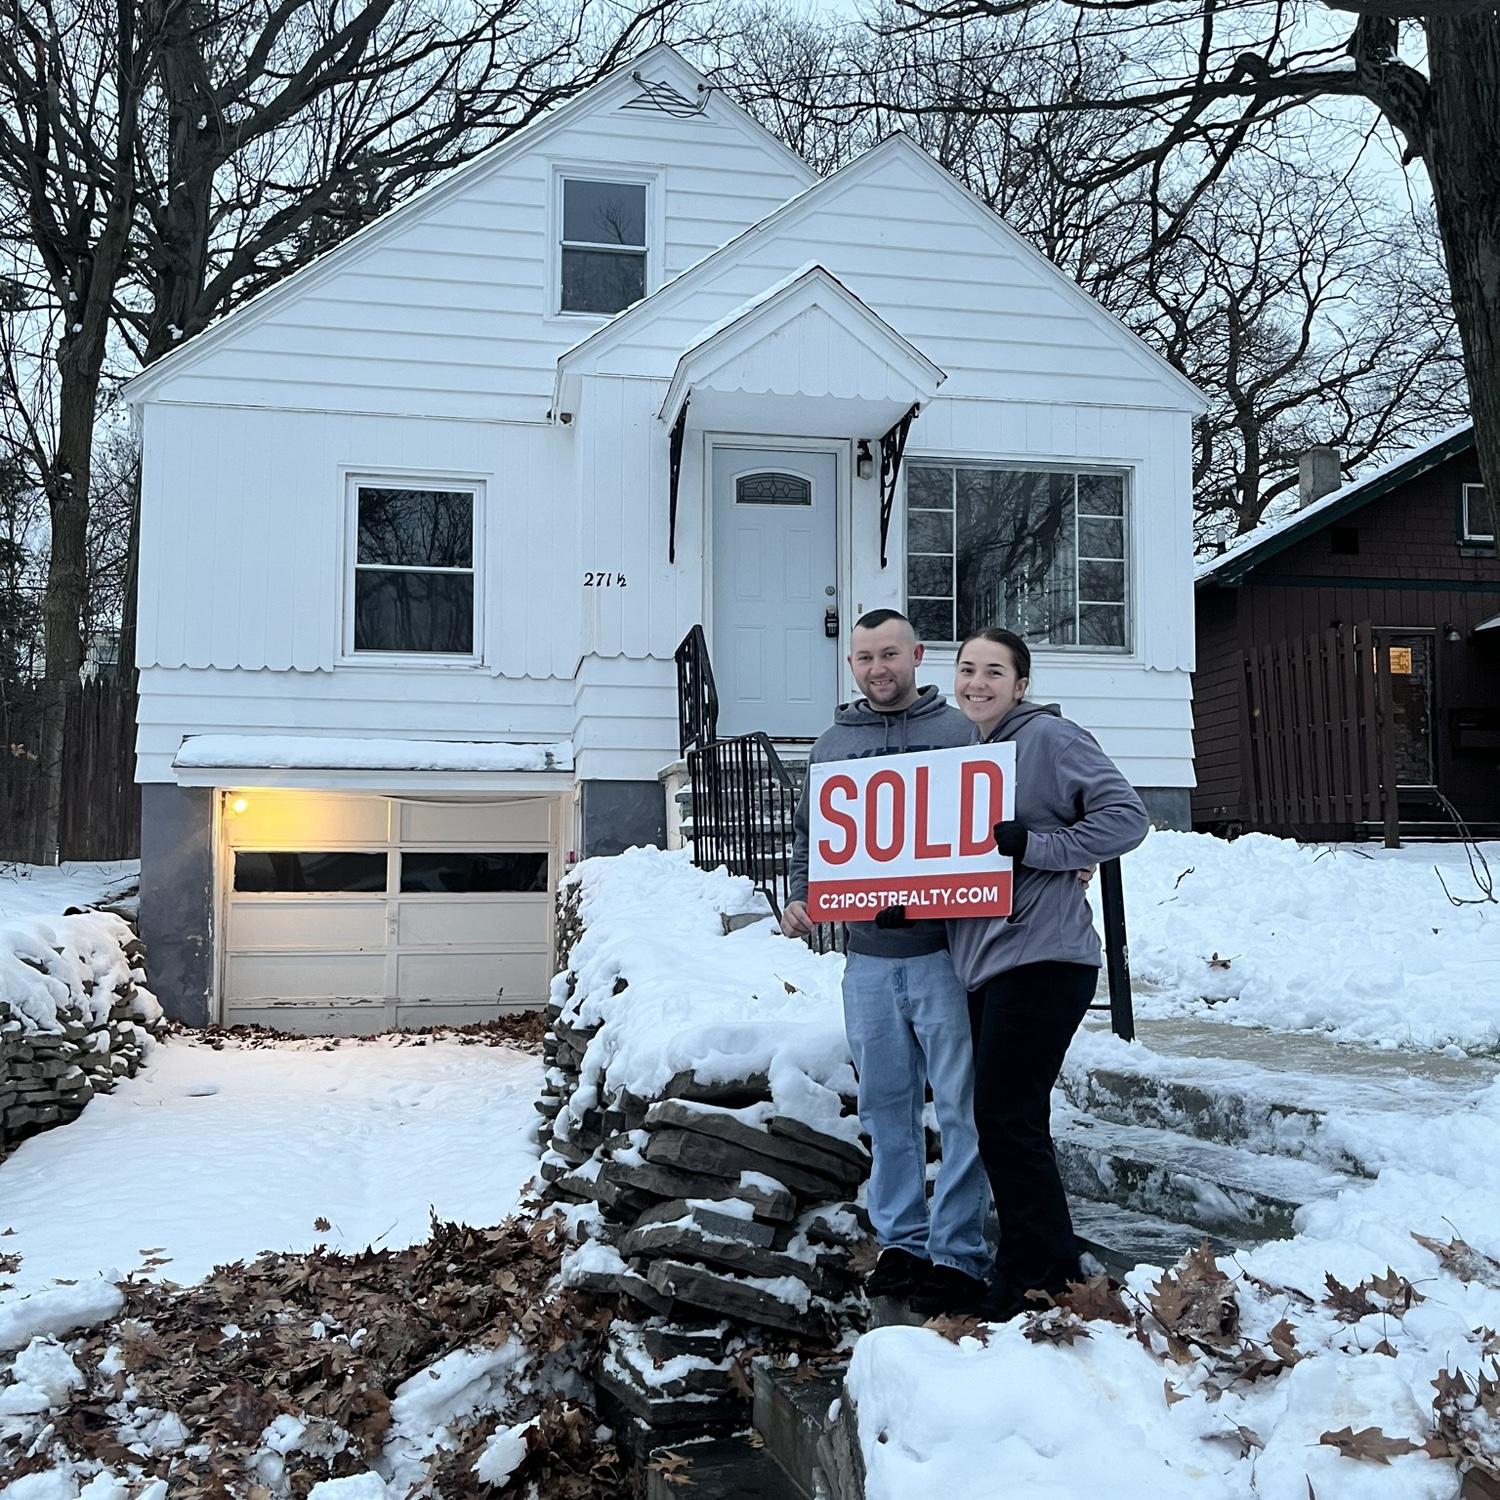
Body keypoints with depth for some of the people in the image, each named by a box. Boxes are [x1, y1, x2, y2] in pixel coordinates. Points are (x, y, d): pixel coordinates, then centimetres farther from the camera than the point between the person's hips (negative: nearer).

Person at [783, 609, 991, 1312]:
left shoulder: (959, 731, 1)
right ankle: (900, 1240, 23)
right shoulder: (832, 743, 13)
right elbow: (806, 835, 19)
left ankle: (959, 1254, 8)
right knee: (886, 1107, 11)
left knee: (960, 1107, -1)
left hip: (942, 952, -4)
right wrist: (799, 897, 4)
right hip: (867, 956, 4)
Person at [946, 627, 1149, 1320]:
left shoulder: (1050, 737, -8)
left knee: (1007, 1120, -7)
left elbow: (1126, 816, -15)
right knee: (1003, 1121, 13)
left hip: (1040, 958, -9)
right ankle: (1031, 1270, 25)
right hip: (986, 963, 9)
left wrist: (1030, 845, -20)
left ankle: (1041, 1281, 6)